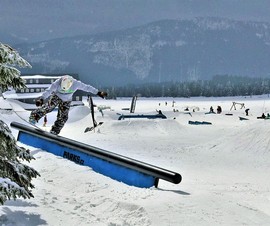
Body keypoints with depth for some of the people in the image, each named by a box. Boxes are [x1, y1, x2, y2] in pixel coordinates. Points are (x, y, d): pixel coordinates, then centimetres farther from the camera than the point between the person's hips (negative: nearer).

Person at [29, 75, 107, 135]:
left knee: (63, 117, -5)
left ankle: (54, 132, 8)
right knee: (48, 107, -26)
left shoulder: (76, 84, -30)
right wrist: (41, 99, -59)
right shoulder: (57, 83, -35)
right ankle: (34, 116, -15)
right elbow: (48, 91, -44)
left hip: (66, 101, 2)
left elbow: (87, 87, -19)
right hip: (56, 97, -2)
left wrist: (98, 93, -13)